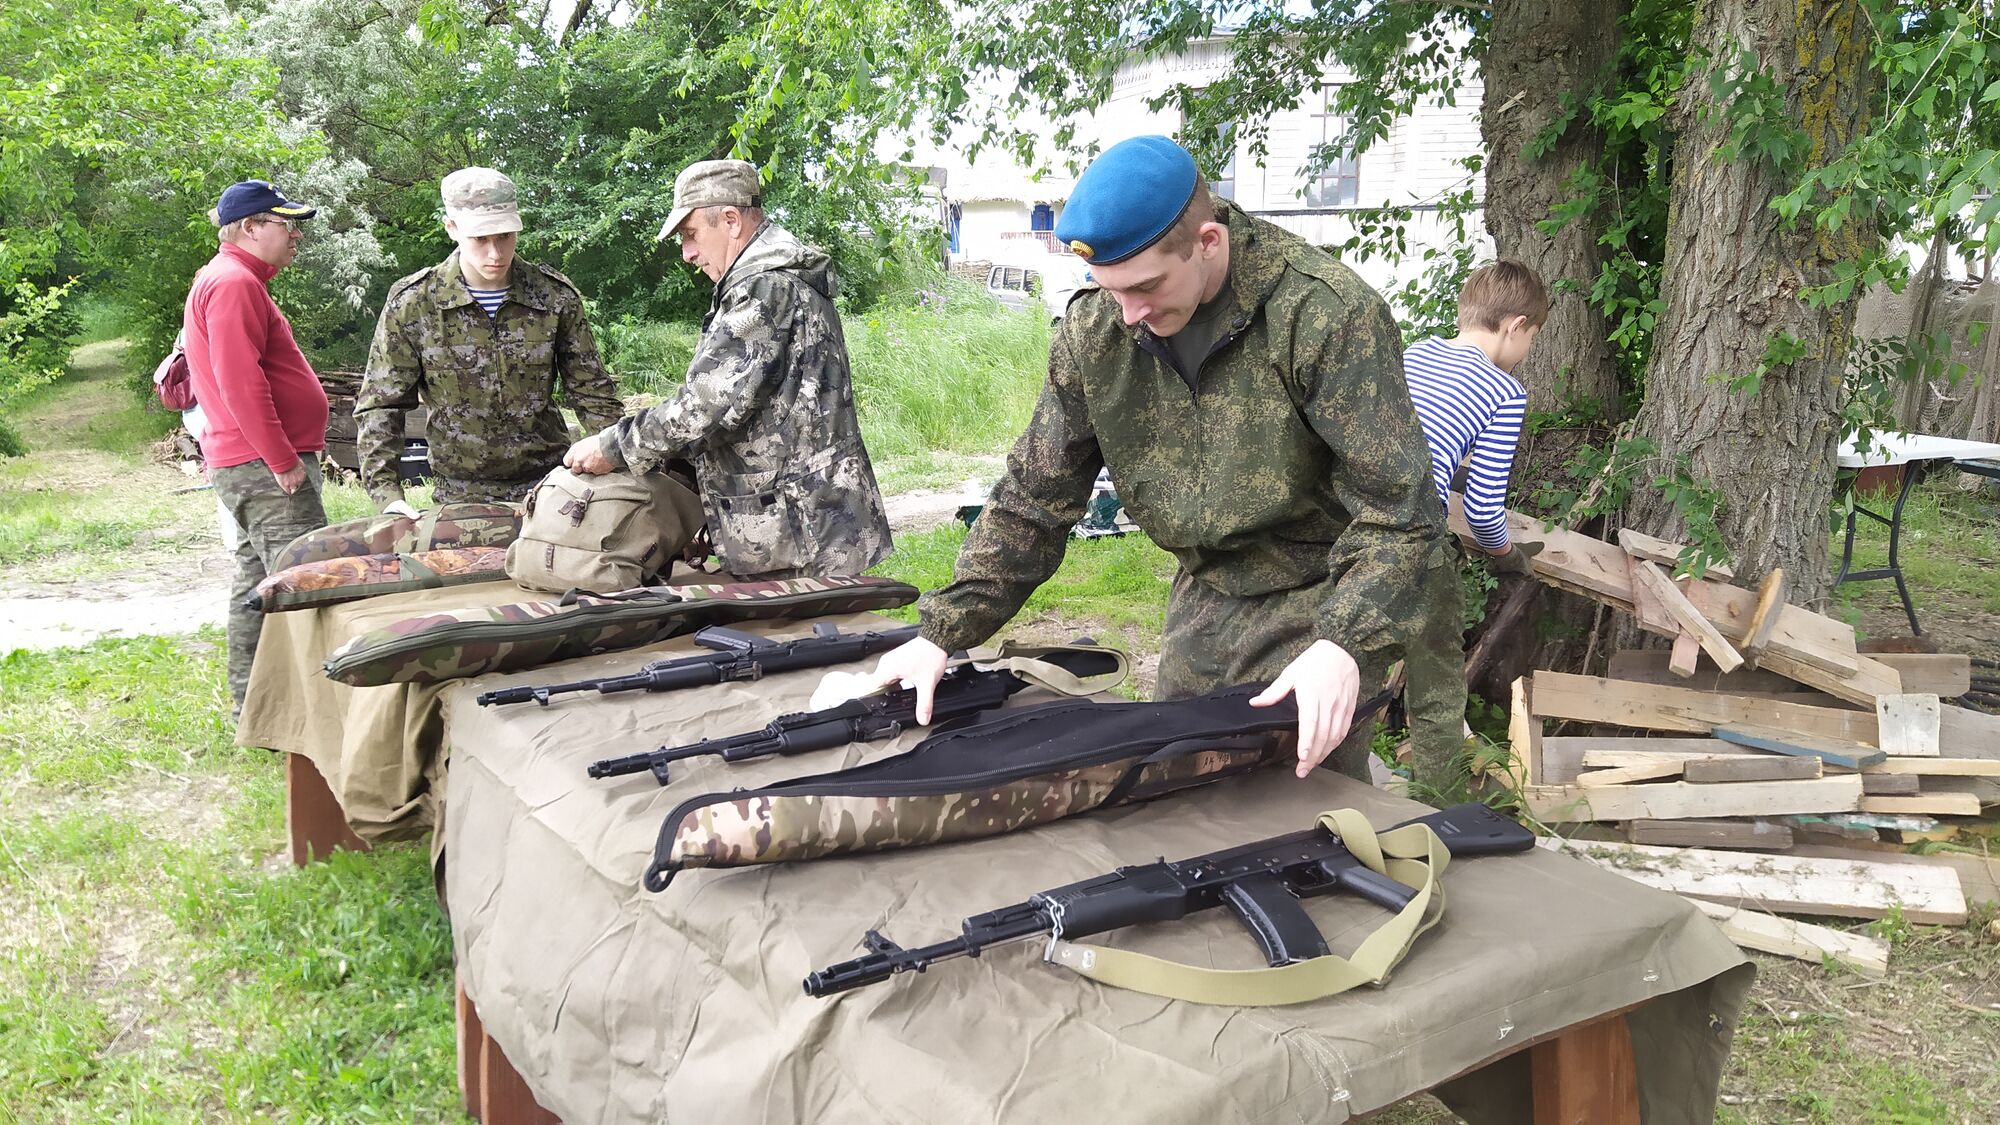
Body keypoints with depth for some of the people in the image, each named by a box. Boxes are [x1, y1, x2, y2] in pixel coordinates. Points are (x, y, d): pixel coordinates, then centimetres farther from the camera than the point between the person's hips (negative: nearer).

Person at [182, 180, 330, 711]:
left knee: (259, 581, 14)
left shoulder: (231, 280, 22)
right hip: (264, 467, -11)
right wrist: (283, 460, -21)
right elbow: (240, 383, -22)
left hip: (251, 466, 11)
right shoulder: (234, 283, -13)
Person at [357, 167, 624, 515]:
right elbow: (380, 406, -3)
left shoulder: (556, 297, -3)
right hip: (460, 494, -1)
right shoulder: (412, 303, -5)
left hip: (548, 486, 1)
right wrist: (387, 493, -15)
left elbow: (592, 395, 3)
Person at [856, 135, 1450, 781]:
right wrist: (943, 630, -8)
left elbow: (1398, 506, -23)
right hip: (1203, 598, 5)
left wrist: (1345, 645, -38)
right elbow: (1034, 497, -1)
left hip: (1320, 605, -5)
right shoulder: (1094, 329, -8)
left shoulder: (1328, 314, -24)